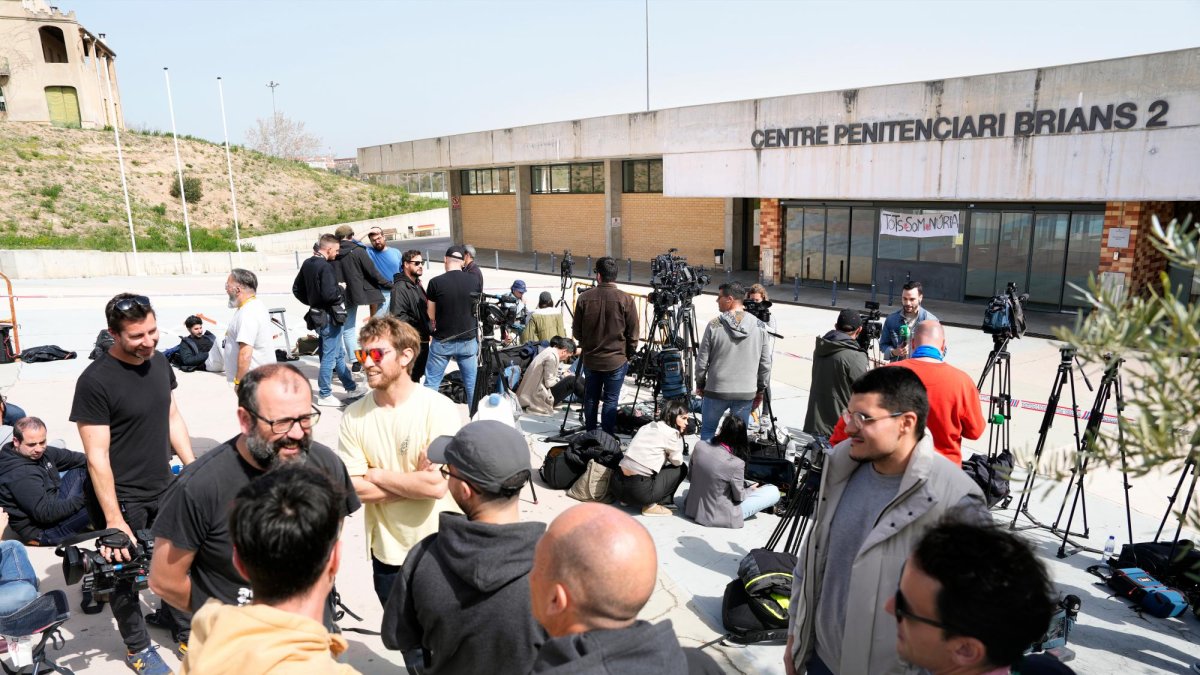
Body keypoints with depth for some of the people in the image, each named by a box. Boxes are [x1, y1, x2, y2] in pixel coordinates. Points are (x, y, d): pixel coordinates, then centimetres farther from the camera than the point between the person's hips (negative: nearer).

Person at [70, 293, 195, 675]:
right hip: (121, 497, -5)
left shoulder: (159, 362, -1)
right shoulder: (95, 381, -21)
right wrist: (114, 519, -20)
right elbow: (97, 456, -20)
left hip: (164, 488, 6)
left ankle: (179, 619, 36)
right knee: (124, 572, 12)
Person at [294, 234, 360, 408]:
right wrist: (341, 291, -9)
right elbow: (329, 294, -28)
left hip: (317, 314, 9)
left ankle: (351, 388, 28)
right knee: (329, 357, 1)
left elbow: (297, 289, 15)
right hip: (329, 317, -9)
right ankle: (325, 395, 10)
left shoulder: (307, 264, 8)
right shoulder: (325, 267, -20)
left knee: (339, 354, 18)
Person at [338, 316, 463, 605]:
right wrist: (415, 482, -17)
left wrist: (376, 475, -14)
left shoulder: (439, 408, -18)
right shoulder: (354, 416, -6)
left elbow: (437, 485, -24)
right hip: (385, 552, 4)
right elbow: (353, 489, -9)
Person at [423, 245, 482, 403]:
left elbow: (431, 315, -1)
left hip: (442, 341, -2)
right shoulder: (474, 281, -3)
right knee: (472, 383, 11)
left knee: (431, 382, 9)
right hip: (468, 340, 2)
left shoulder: (436, 282, -11)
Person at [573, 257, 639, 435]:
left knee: (590, 398, 16)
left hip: (590, 360, 3)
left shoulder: (584, 298, -7)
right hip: (617, 360, -2)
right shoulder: (625, 299, -13)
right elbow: (633, 334, -7)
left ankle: (590, 434, 28)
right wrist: (629, 355, 8)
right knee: (611, 400, 5)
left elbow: (576, 331, 3)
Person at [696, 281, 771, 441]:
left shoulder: (714, 325, -10)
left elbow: (702, 360, -5)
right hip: (746, 393, 2)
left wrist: (700, 384, 11)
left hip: (716, 391, -2)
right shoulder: (759, 326, -2)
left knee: (707, 431, 14)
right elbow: (765, 363, 3)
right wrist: (761, 390, 13)